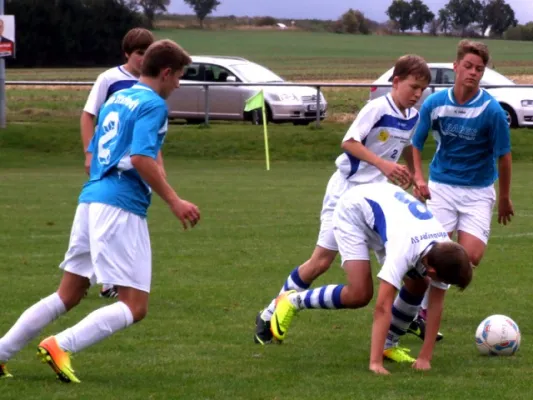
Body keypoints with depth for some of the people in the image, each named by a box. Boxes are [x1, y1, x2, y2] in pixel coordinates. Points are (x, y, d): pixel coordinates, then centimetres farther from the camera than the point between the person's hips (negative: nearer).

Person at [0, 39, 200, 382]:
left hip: (91, 199, 9)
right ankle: (61, 346, -19)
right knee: (135, 307, -5)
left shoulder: (117, 99, 20)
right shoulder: (153, 104, -6)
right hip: (121, 208, -9)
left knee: (68, 295, 16)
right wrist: (174, 201, -16)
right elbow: (140, 157, -19)